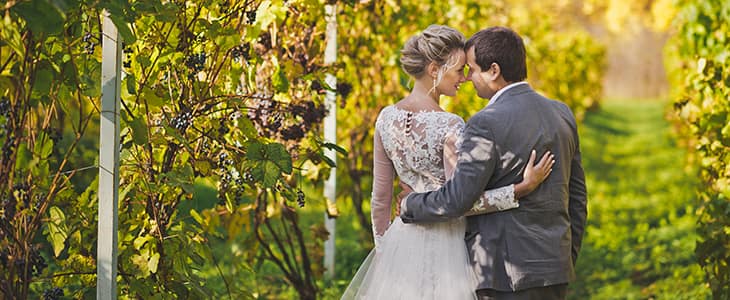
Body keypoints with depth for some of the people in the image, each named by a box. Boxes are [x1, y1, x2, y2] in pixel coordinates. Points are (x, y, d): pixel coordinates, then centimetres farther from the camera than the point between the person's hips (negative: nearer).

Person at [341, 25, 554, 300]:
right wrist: (523, 188, -20)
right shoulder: (449, 127, -17)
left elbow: (380, 197, 7)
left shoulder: (387, 118, 1)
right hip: (446, 243, -6)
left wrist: (382, 249, 17)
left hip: (404, 239, 6)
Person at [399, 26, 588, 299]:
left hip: (508, 271, -8)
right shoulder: (562, 114, 10)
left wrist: (408, 206, -1)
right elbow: (577, 196, 15)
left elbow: (457, 199, -18)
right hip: (556, 265, 8)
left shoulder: (487, 124, -14)